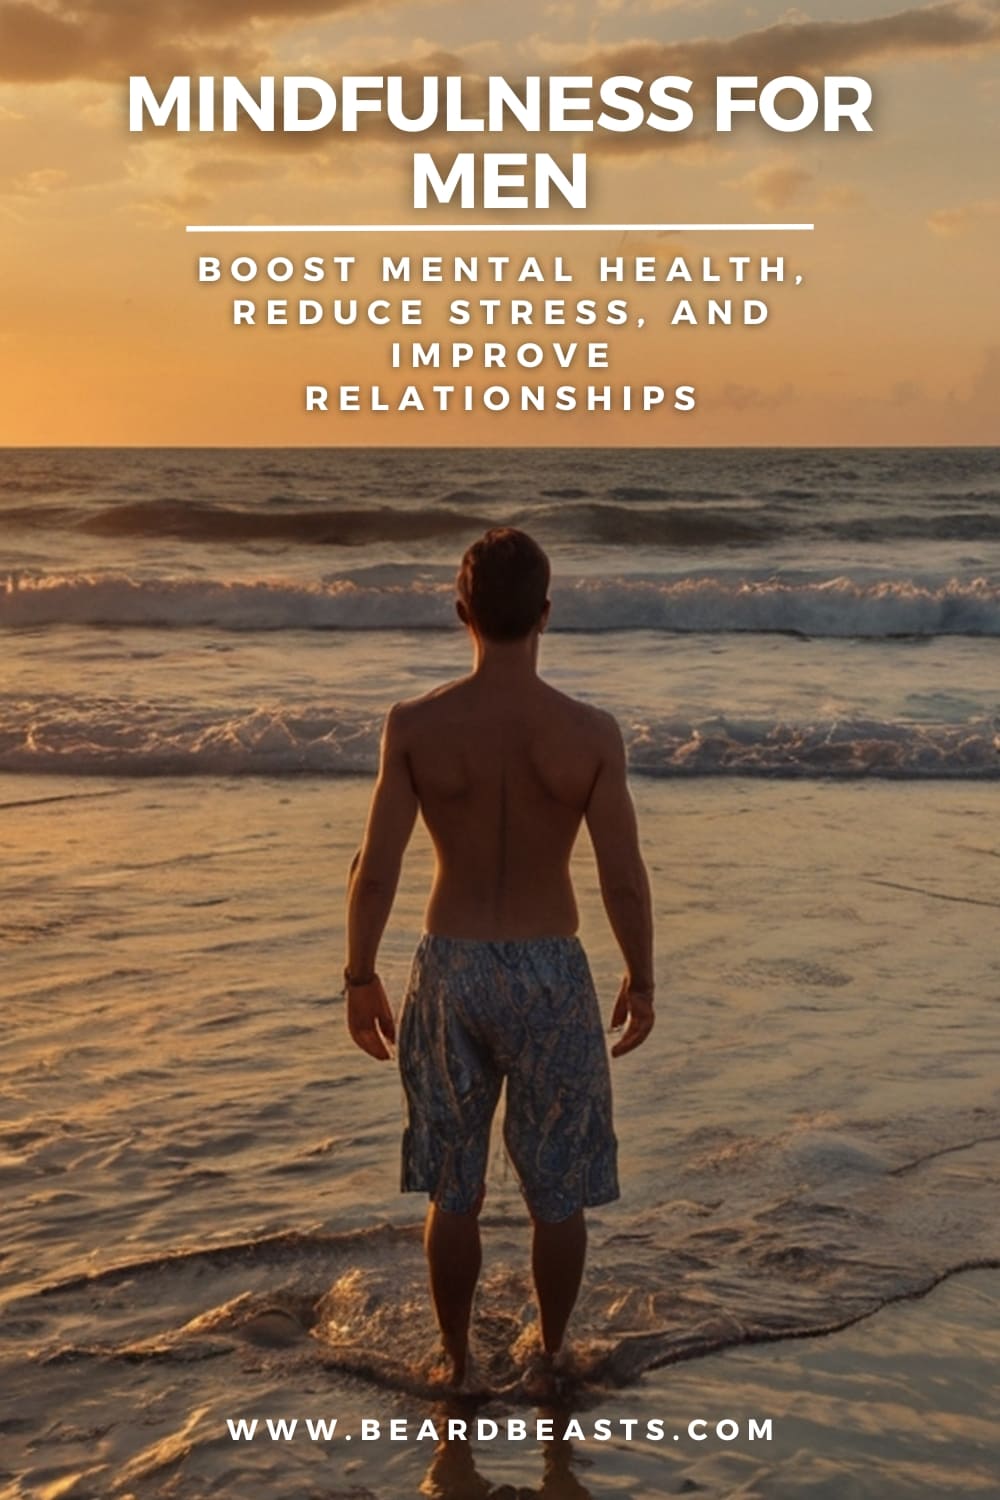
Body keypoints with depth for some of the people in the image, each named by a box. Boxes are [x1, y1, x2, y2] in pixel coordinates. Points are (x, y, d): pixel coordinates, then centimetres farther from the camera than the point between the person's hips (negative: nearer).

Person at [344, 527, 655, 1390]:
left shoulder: (415, 727, -11)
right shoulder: (590, 733, -13)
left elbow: (376, 869, -9)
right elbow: (625, 879, -10)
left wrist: (361, 976, 4)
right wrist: (641, 980, 5)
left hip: (450, 971, 1)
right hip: (551, 974, -1)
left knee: (454, 1193, 17)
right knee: (558, 1192, 17)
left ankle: (457, 1361, 30)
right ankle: (551, 1355, 32)